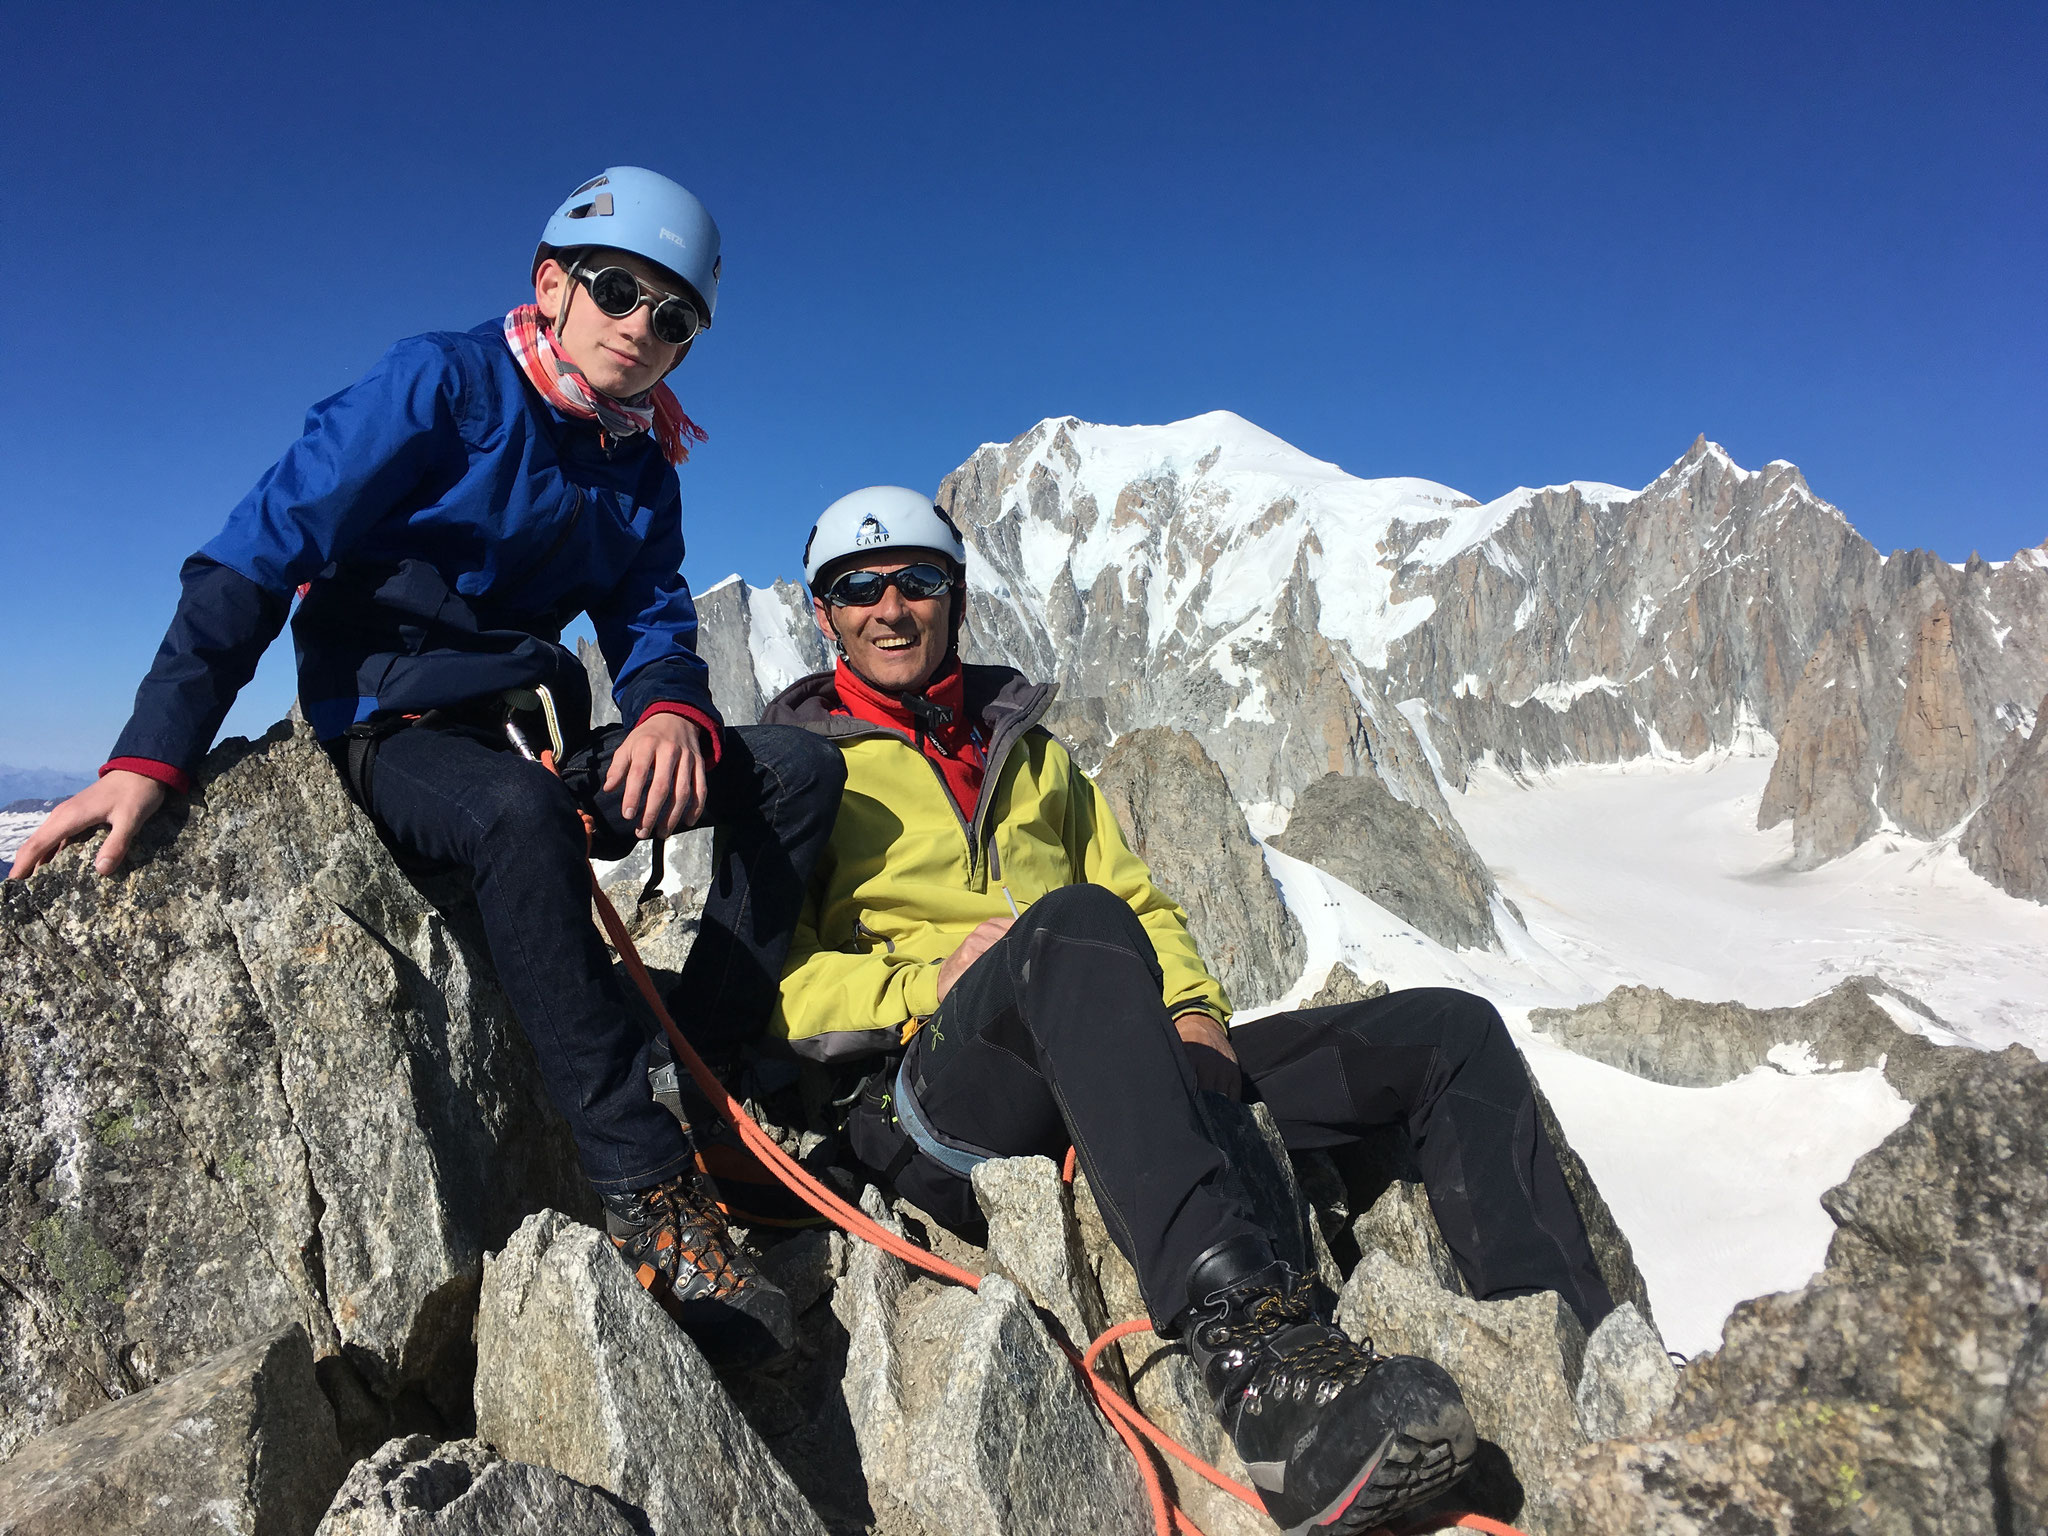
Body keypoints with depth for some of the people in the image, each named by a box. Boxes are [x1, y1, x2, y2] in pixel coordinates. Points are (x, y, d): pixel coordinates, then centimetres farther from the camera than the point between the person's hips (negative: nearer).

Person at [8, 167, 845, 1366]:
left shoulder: (640, 474, 11)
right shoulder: (445, 383, -7)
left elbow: (654, 622, 8)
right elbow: (258, 555, -12)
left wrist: (669, 708, -19)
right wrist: (152, 758, -21)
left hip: (539, 740, 6)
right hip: (395, 735, -6)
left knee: (802, 768, -10)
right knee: (519, 810, -41)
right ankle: (648, 1189, -36)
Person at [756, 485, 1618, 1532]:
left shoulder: (1033, 754, 29)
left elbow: (1137, 898, 23)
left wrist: (1193, 1011, 3)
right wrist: (929, 986, -15)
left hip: (1110, 1079, 6)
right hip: (941, 1101, -5)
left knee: (1449, 1033, -5)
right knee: (1073, 924, -39)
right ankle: (1257, 1362, -50)